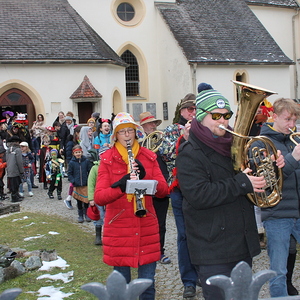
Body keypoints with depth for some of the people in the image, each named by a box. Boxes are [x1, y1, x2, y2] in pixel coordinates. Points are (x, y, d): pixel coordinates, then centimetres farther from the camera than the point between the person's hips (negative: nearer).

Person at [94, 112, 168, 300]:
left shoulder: (149, 157, 7)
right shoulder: (107, 159, -1)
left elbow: (163, 190, 0)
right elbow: (99, 198, -10)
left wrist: (144, 176, -17)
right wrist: (121, 185, -26)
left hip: (147, 226, 2)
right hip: (118, 227, -2)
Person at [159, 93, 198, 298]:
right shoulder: (172, 131, 7)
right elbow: (166, 154, -8)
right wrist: (184, 137, -19)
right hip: (181, 188, -1)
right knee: (185, 235, 2)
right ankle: (189, 281, 11)